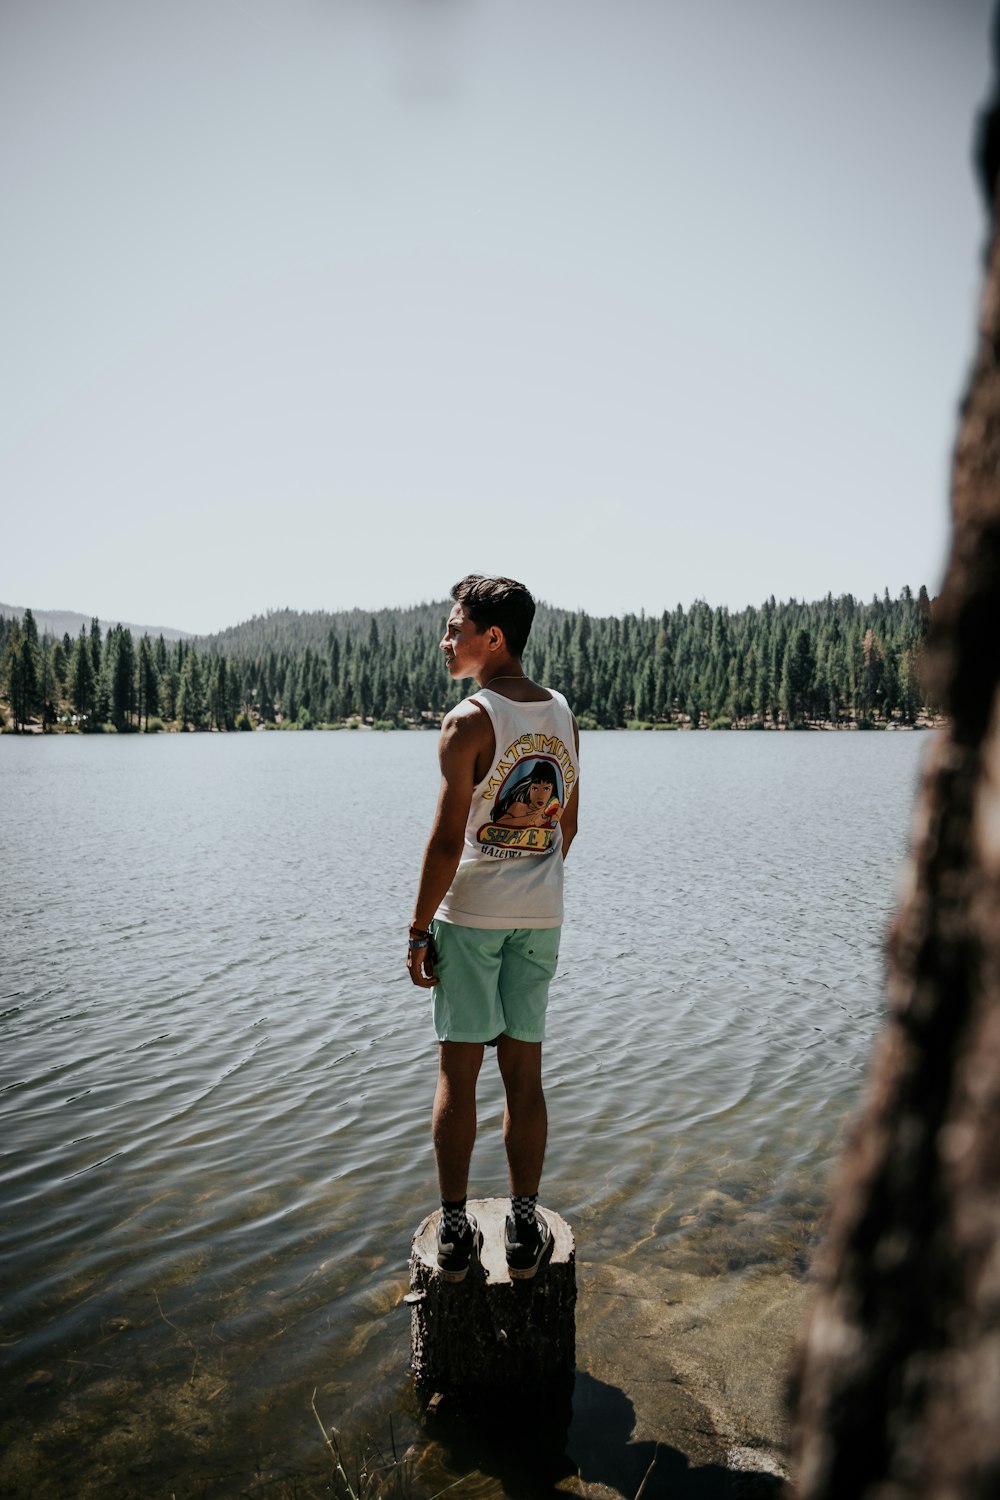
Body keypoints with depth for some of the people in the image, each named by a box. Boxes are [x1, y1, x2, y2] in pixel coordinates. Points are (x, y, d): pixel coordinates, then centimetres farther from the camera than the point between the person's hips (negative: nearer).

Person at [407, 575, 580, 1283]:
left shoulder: (470, 721, -15)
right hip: (541, 916, 5)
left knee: (458, 1072, 7)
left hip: (469, 913, -5)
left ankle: (456, 1232, 18)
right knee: (525, 1071, 12)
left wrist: (419, 930, -8)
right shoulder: (564, 716, 5)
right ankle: (525, 1232, 22)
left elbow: (448, 841, -17)